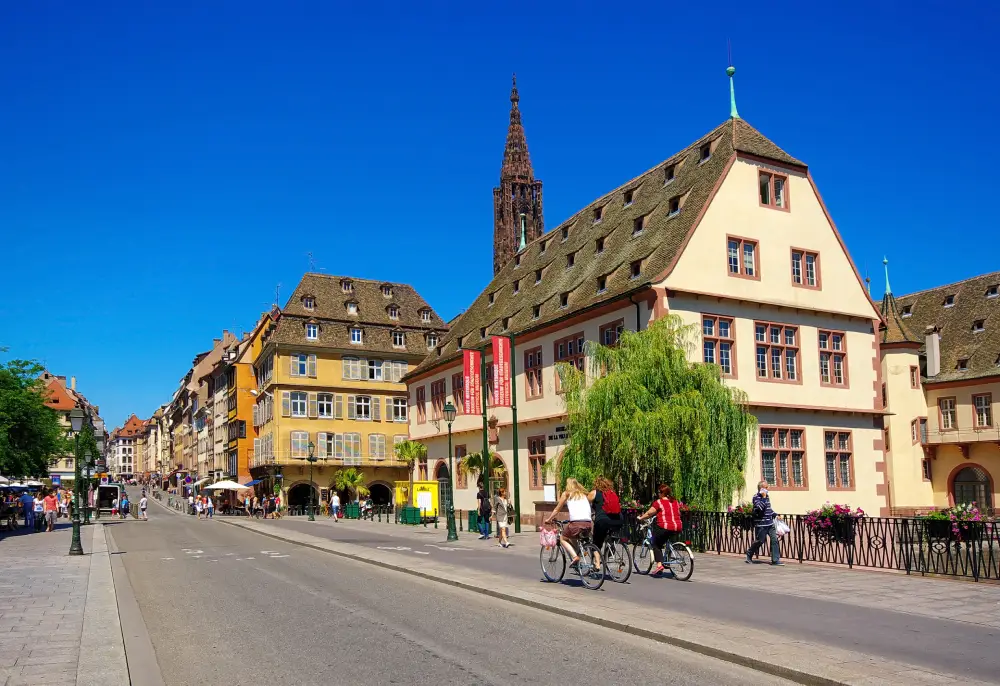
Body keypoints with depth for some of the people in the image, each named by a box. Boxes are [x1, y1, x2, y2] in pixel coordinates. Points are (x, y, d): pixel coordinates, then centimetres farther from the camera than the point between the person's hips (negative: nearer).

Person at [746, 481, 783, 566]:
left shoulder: (767, 496, 15)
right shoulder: (756, 497, -11)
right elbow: (760, 507, -27)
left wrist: (775, 515, 19)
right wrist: (764, 497, -22)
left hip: (770, 523, 7)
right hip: (761, 524, -7)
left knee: (774, 540, -3)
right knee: (759, 541, 1)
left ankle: (775, 560, -1)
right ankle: (749, 554, 24)